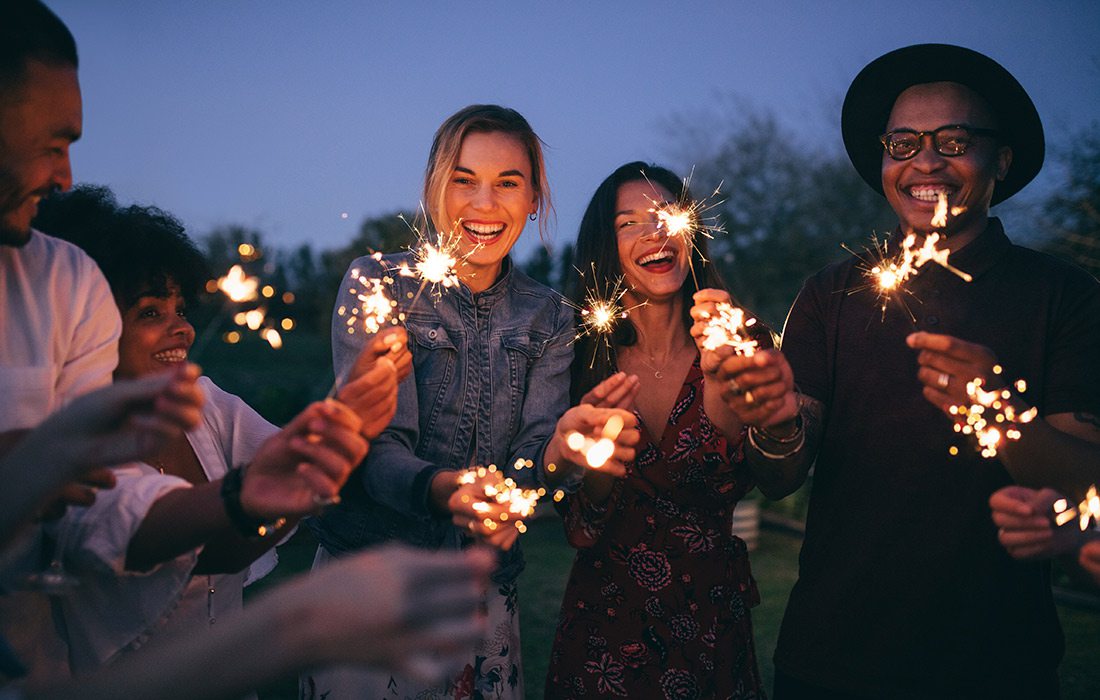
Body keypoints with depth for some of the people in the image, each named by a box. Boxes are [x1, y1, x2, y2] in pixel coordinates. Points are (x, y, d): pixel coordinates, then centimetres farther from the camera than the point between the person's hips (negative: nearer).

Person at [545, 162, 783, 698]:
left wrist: (718, 374, -36)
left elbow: (741, 484, -21)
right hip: (604, 626, 0)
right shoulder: (585, 358, -7)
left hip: (712, 621, 0)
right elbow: (581, 533, -10)